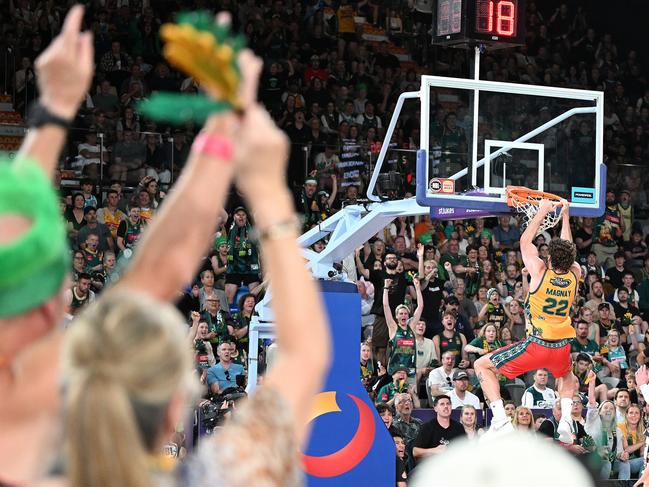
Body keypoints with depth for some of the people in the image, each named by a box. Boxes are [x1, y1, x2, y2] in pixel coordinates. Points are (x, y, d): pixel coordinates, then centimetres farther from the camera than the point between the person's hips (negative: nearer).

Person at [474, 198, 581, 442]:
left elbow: (525, 241, 5)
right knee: (567, 376, 39)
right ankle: (566, 421, 16)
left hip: (536, 345, -5)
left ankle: (500, 420, -7)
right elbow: (567, 250, 21)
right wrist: (565, 215, 29)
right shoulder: (575, 275, 0)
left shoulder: (540, 273, -10)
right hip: (562, 347, 5)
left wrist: (542, 212, 13)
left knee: (482, 365, 7)